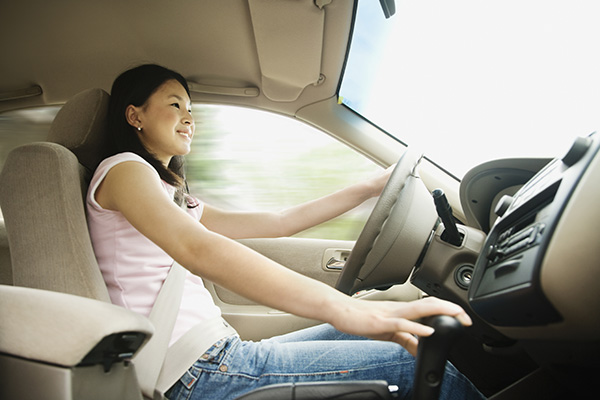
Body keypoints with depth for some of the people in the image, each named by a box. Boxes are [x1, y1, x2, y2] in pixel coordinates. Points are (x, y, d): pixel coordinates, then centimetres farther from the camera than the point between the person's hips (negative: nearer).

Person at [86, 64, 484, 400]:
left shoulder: (173, 197, 21)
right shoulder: (121, 169, -7)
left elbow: (280, 222, 17)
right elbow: (198, 250, -28)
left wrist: (371, 187, 17)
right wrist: (347, 310, -37)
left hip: (211, 358, 9)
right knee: (420, 363, -11)